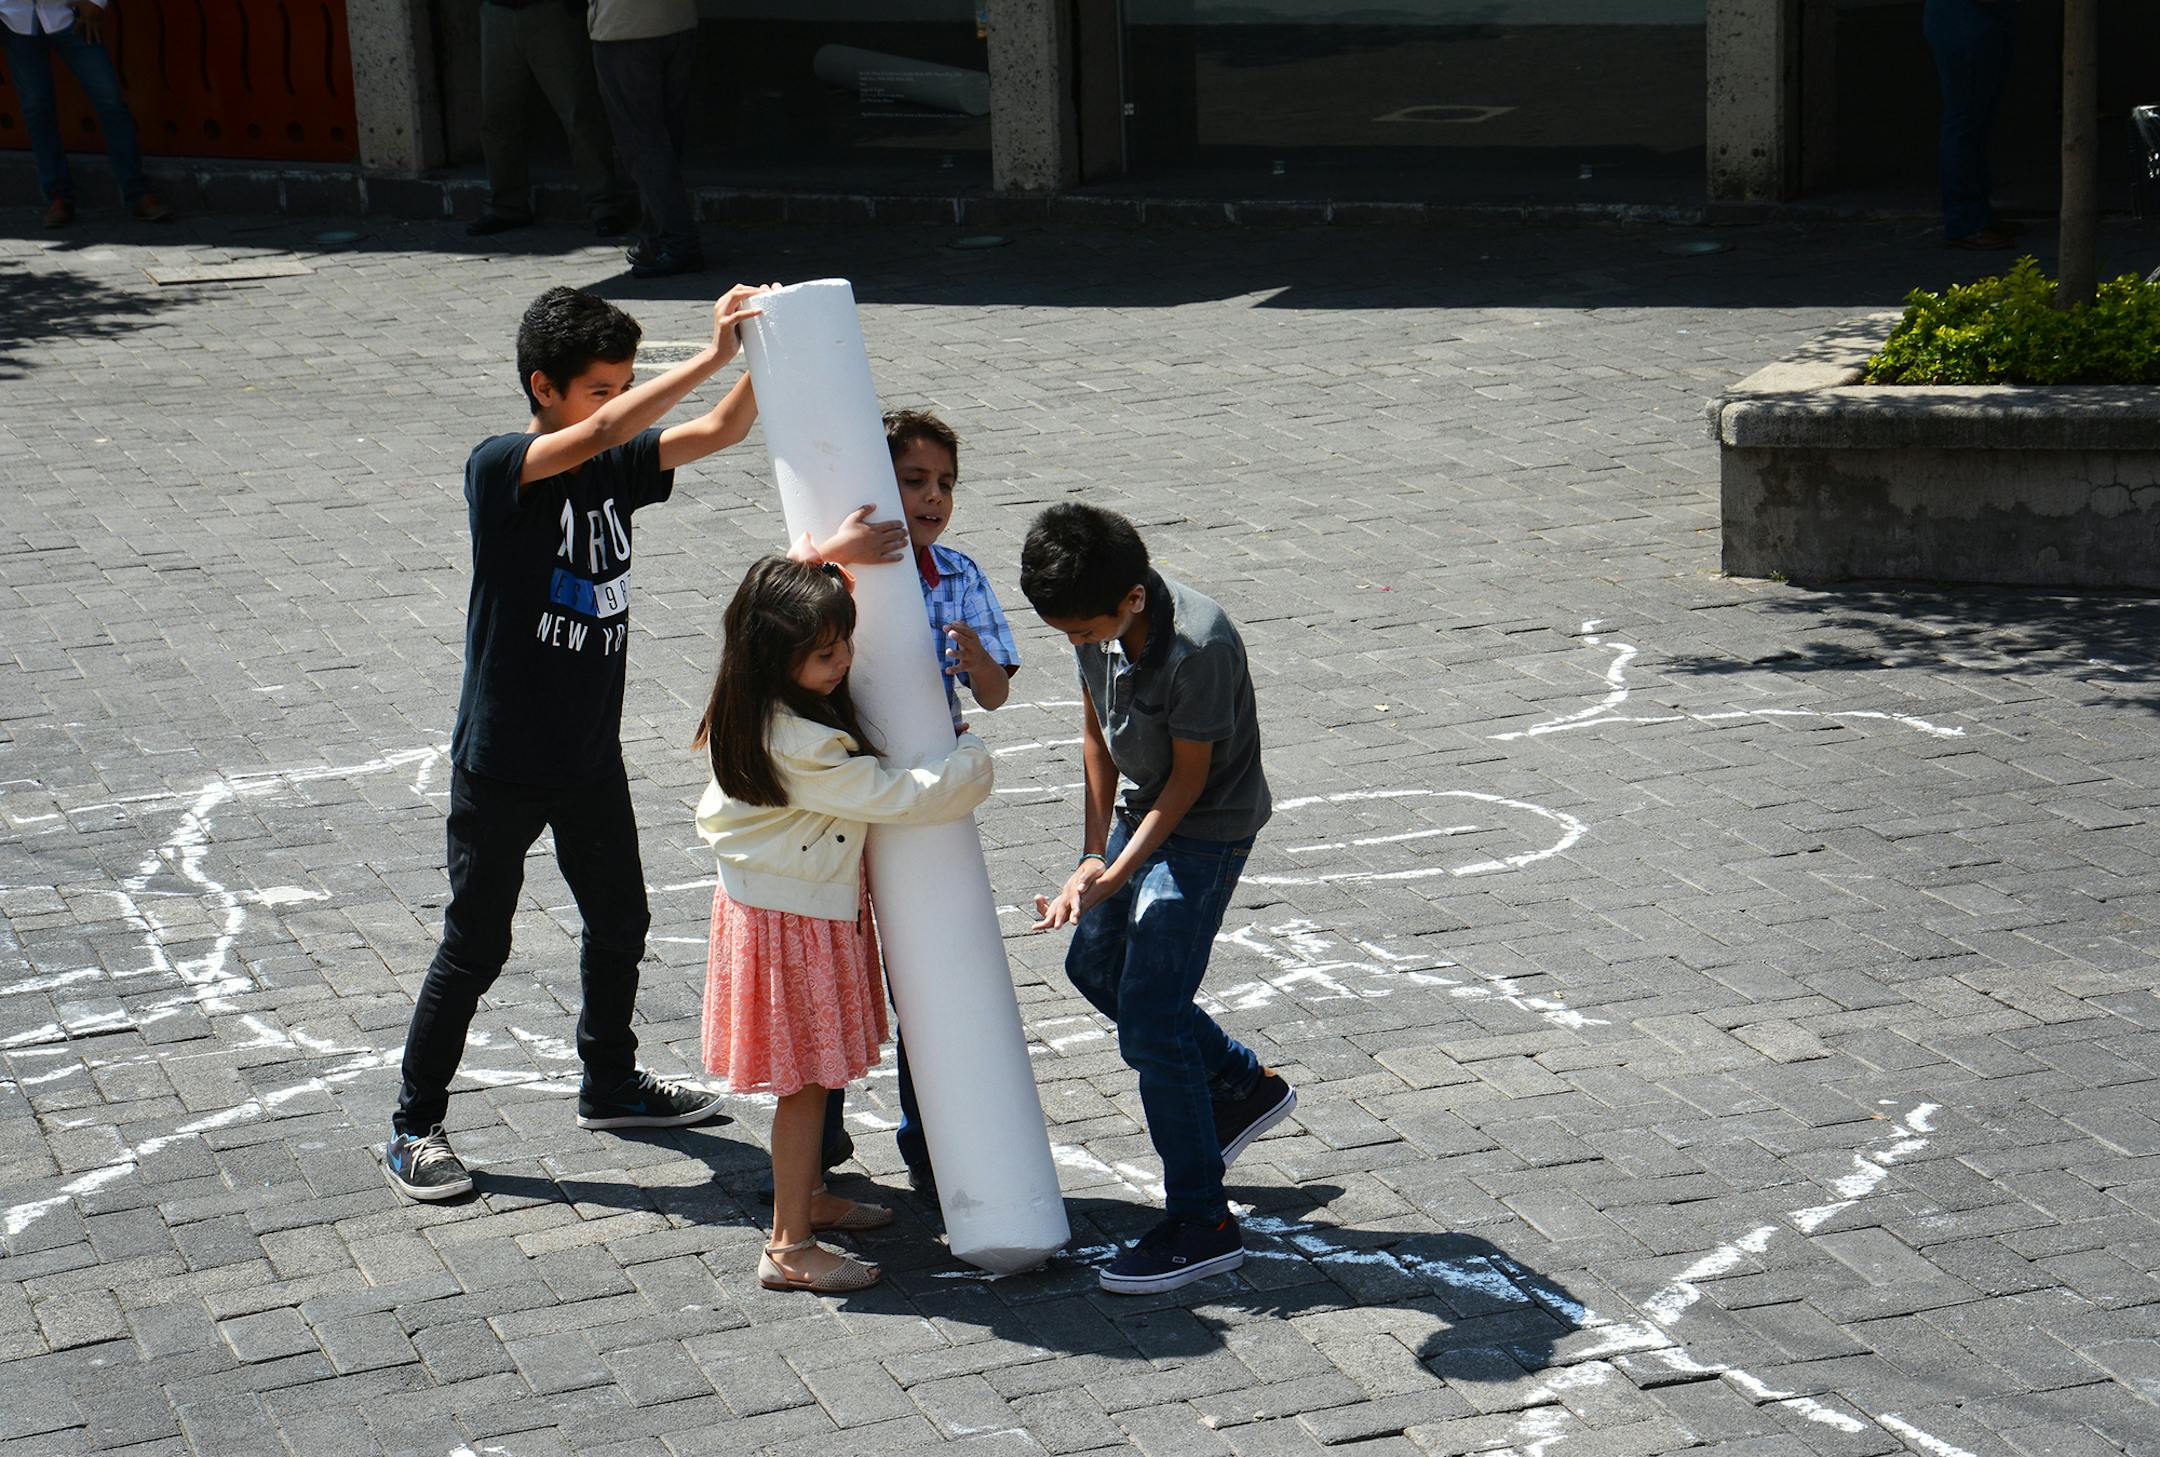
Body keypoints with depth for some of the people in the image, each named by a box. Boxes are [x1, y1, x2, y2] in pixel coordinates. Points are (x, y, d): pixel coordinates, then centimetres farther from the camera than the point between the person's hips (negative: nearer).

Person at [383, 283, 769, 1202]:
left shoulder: (617, 467, 2)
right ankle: (414, 1126, 15)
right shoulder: (498, 468, -17)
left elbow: (722, 430, -3)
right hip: (502, 764, -7)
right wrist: (710, 356, -38)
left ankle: (609, 1084, 40)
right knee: (475, 948, 2)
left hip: (590, 757, 7)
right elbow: (595, 435, -35)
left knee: (620, 924, 19)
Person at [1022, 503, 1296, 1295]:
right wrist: (1092, 853, -2)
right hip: (1143, 809, 9)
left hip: (1208, 827, -9)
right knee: (1093, 964, 22)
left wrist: (1118, 873, -24)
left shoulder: (1199, 647, -34)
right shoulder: (1097, 617, -11)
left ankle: (1201, 1224, 0)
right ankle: (1247, 1086, 38)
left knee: (1149, 1021, -10)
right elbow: (1097, 731, 3)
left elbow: (1190, 777, -23)